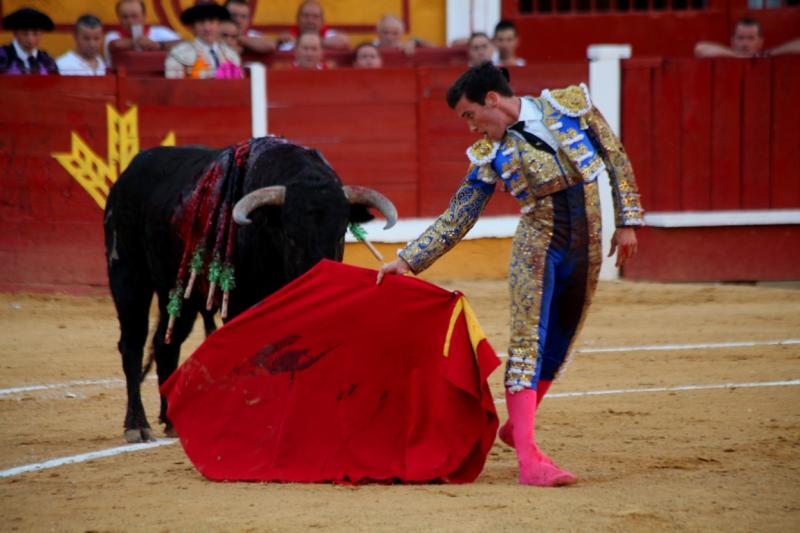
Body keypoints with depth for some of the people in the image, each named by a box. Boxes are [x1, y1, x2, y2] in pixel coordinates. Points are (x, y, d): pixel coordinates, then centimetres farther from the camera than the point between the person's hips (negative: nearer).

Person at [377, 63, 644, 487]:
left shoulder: (571, 104, -2)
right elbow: (454, 221, 1)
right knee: (528, 343, -13)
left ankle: (518, 425, 34)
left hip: (587, 250, 1)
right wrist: (408, 260, -6)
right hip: (537, 249, -1)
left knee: (557, 347, 12)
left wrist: (627, 221, 0)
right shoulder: (490, 155, -1)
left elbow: (616, 159, 4)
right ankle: (529, 459, -17)